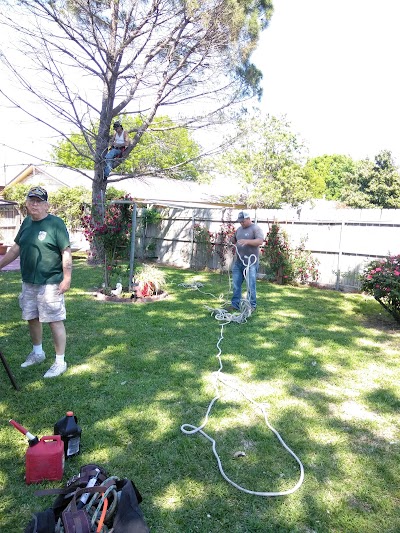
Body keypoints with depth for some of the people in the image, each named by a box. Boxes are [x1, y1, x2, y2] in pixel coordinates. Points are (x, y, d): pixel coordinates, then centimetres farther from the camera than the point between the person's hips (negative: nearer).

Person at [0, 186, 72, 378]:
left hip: (49, 283, -7)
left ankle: (60, 362, 11)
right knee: (31, 318, 18)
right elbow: (16, 248, 18)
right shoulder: (26, 222, 10)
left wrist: (67, 278, -19)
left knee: (55, 321, -1)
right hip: (28, 282, 7)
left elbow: (66, 252, -13)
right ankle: (37, 353, 39)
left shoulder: (55, 223, -10)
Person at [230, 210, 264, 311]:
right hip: (238, 262, 7)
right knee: (236, 285, 8)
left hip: (250, 263, -7)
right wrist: (233, 240, 6)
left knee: (251, 286, 0)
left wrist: (247, 241, -31)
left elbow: (260, 241, -19)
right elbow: (234, 240, 29)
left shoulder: (256, 228, -6)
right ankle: (235, 304, 18)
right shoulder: (239, 229, 16)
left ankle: (252, 306, 11)